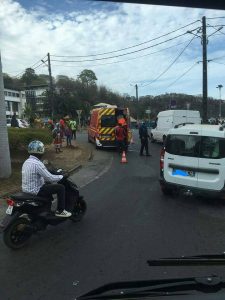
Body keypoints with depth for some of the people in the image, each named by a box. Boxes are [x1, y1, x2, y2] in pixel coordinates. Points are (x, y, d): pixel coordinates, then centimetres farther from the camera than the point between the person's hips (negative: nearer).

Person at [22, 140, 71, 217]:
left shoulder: (26, 162, 7)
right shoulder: (37, 164, -24)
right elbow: (50, 178, -22)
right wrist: (61, 176, -5)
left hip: (26, 189, 10)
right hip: (35, 191, -10)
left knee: (49, 184, 31)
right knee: (61, 187, -6)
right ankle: (60, 211, 5)